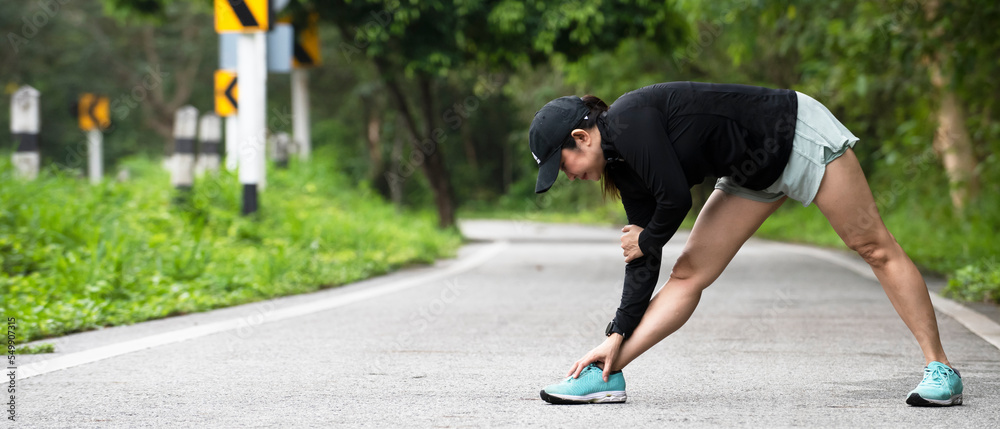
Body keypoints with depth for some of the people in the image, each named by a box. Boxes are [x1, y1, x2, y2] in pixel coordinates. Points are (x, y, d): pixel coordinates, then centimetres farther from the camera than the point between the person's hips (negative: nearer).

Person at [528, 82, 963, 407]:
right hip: (755, 174, 9)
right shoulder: (622, 167, 1)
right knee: (689, 273, 2)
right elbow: (642, 260, 3)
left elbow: (676, 198, -29)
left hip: (798, 135, -9)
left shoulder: (628, 120, -24)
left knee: (875, 249, -4)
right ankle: (608, 375, -1)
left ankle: (939, 369, -3)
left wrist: (647, 240, -9)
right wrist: (617, 336, -1)